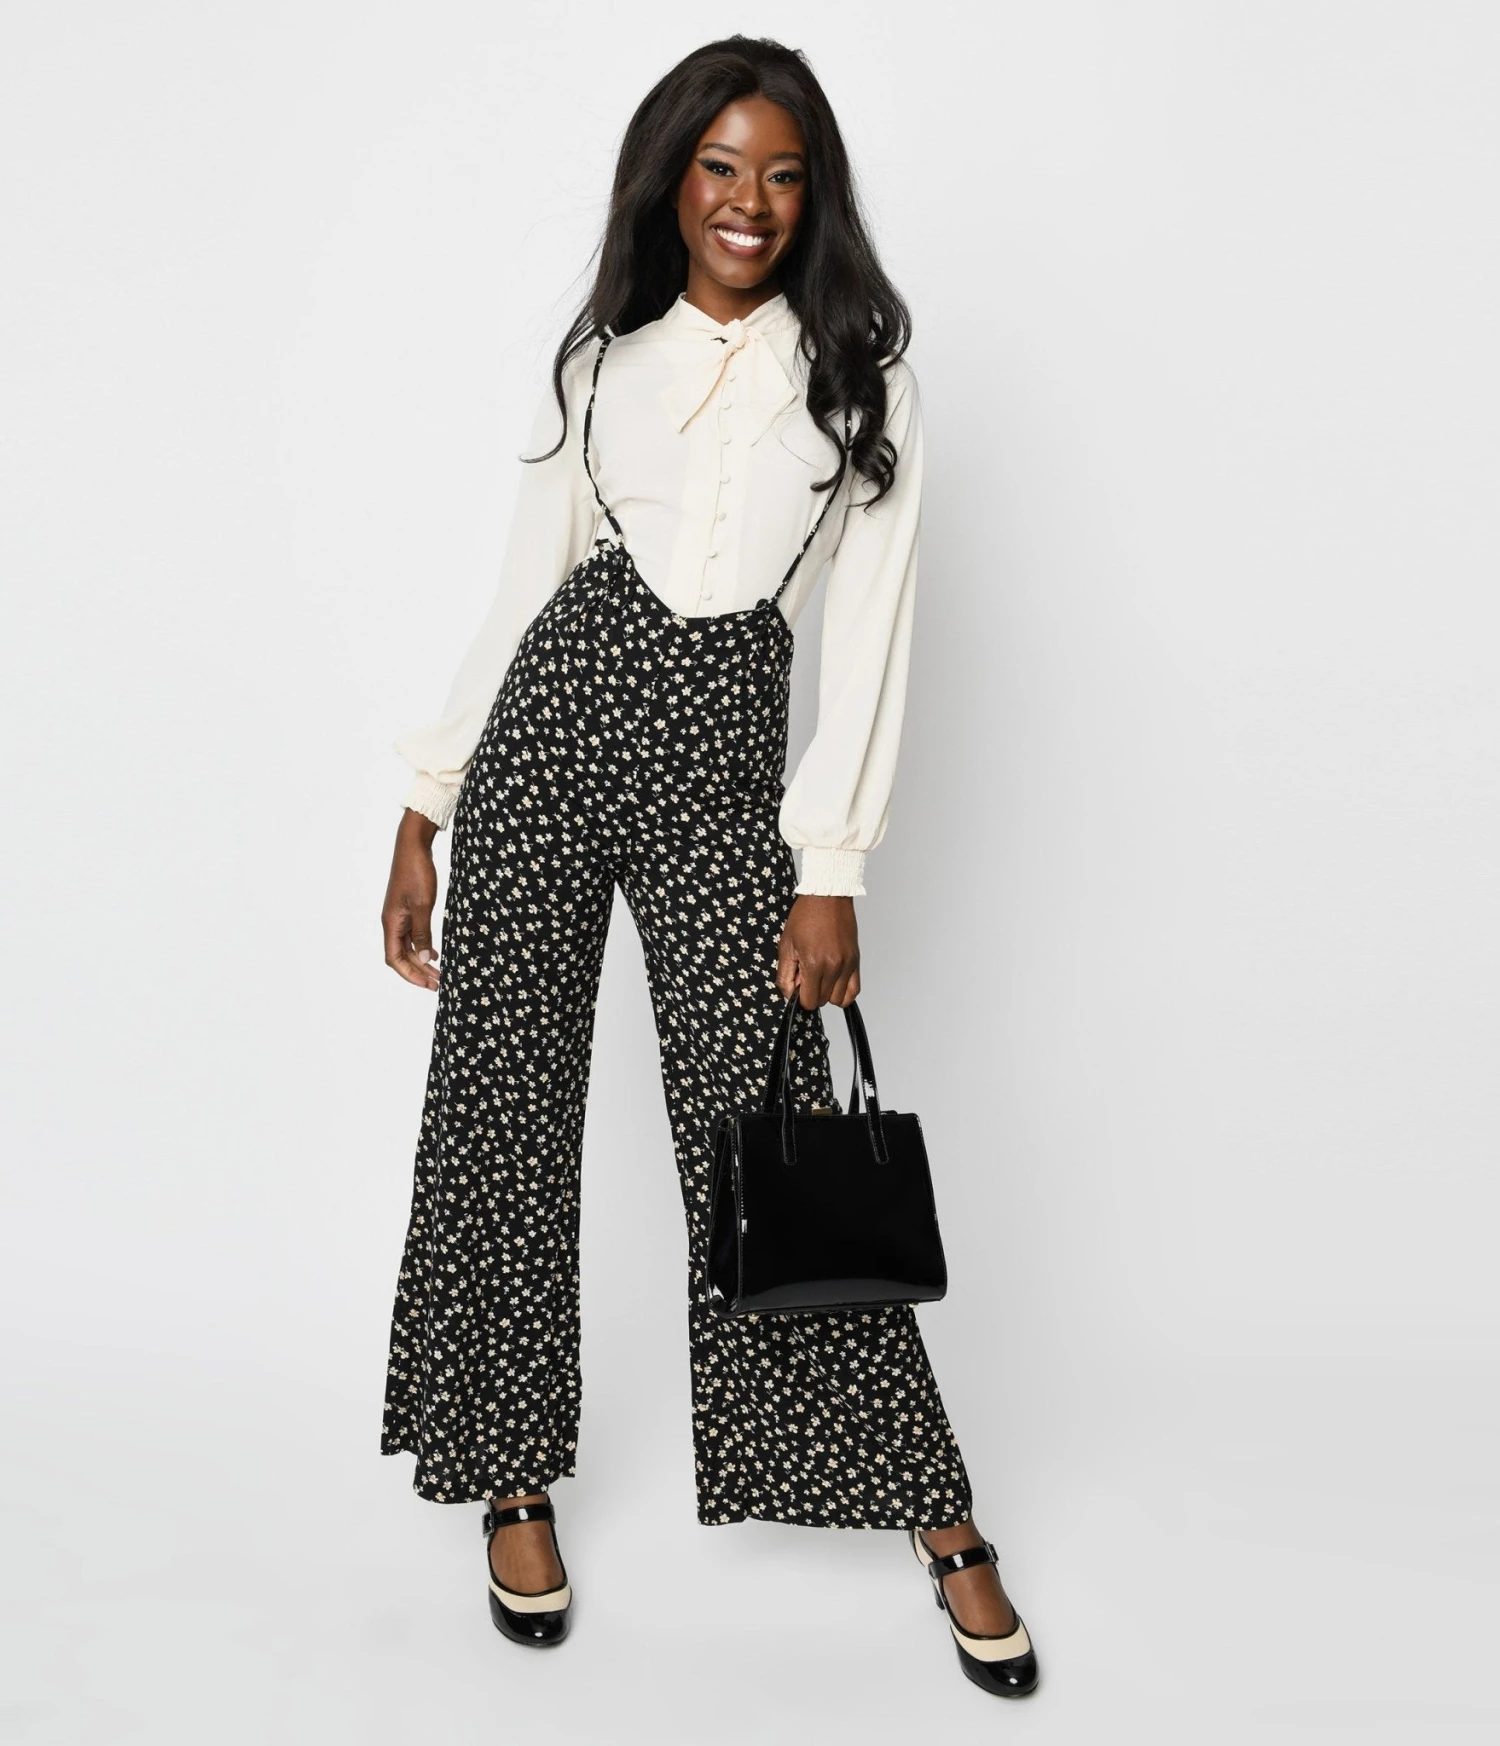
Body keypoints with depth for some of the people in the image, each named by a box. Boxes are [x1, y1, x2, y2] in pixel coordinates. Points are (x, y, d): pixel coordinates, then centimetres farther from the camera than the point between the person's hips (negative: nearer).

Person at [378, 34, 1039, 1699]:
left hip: (717, 761, -2)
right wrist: (425, 815, 8)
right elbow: (521, 593, 13)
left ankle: (939, 1519, 10)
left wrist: (831, 873, -7)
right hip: (547, 726, 3)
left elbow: (866, 637, 1)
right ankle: (513, 1483, 23)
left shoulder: (863, 380, 7)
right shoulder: (604, 358, 14)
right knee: (501, 1120, 4)